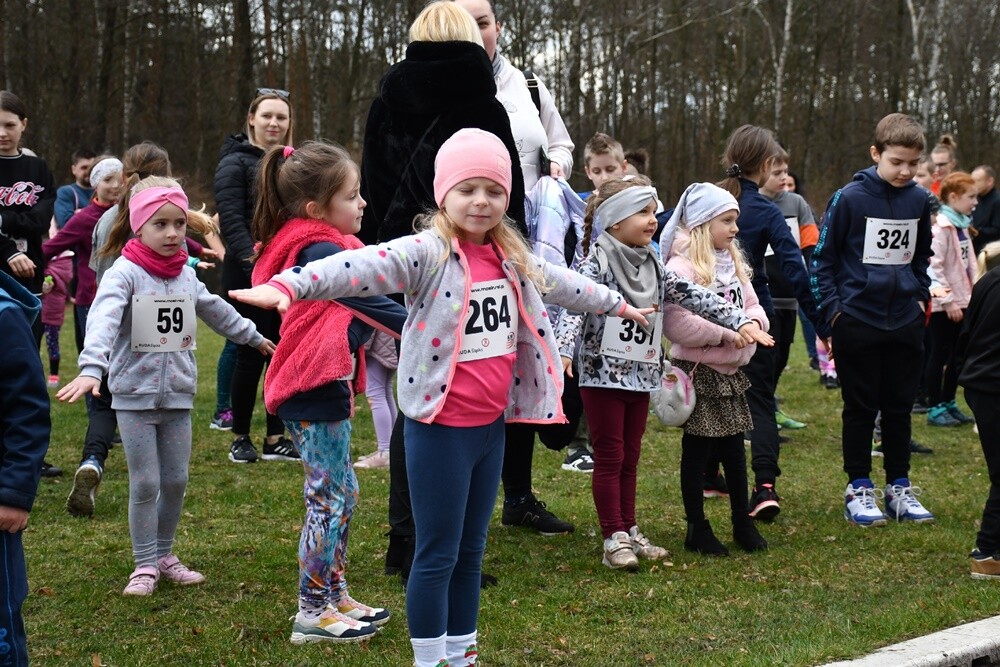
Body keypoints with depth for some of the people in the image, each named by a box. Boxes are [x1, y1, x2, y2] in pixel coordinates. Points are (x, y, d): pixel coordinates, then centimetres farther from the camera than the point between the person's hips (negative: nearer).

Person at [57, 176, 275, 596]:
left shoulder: (186, 275, 7)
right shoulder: (125, 273, -12)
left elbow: (217, 311, 26)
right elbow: (103, 320, -29)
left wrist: (254, 338, 39)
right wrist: (92, 369, -45)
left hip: (178, 394, 5)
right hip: (135, 395, -5)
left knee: (176, 480, 9)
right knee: (145, 483, -1)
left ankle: (164, 555, 25)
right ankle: (145, 565, 11)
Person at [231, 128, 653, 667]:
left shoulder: (512, 259, 7)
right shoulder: (426, 253, -15)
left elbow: (560, 283, 27)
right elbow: (363, 267, -32)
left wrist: (616, 303, 43)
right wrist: (289, 284, -48)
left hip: (490, 424, 7)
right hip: (440, 427, -7)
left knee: (471, 551, 17)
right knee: (438, 555, 1)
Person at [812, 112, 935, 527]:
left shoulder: (919, 200, 3)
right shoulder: (849, 198, -10)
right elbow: (822, 257, -2)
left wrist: (921, 297, 10)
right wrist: (833, 307, -8)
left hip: (905, 322, 4)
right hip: (857, 320, -4)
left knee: (899, 408, 11)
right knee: (861, 408, 5)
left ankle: (899, 488, 20)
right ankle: (859, 489, 14)